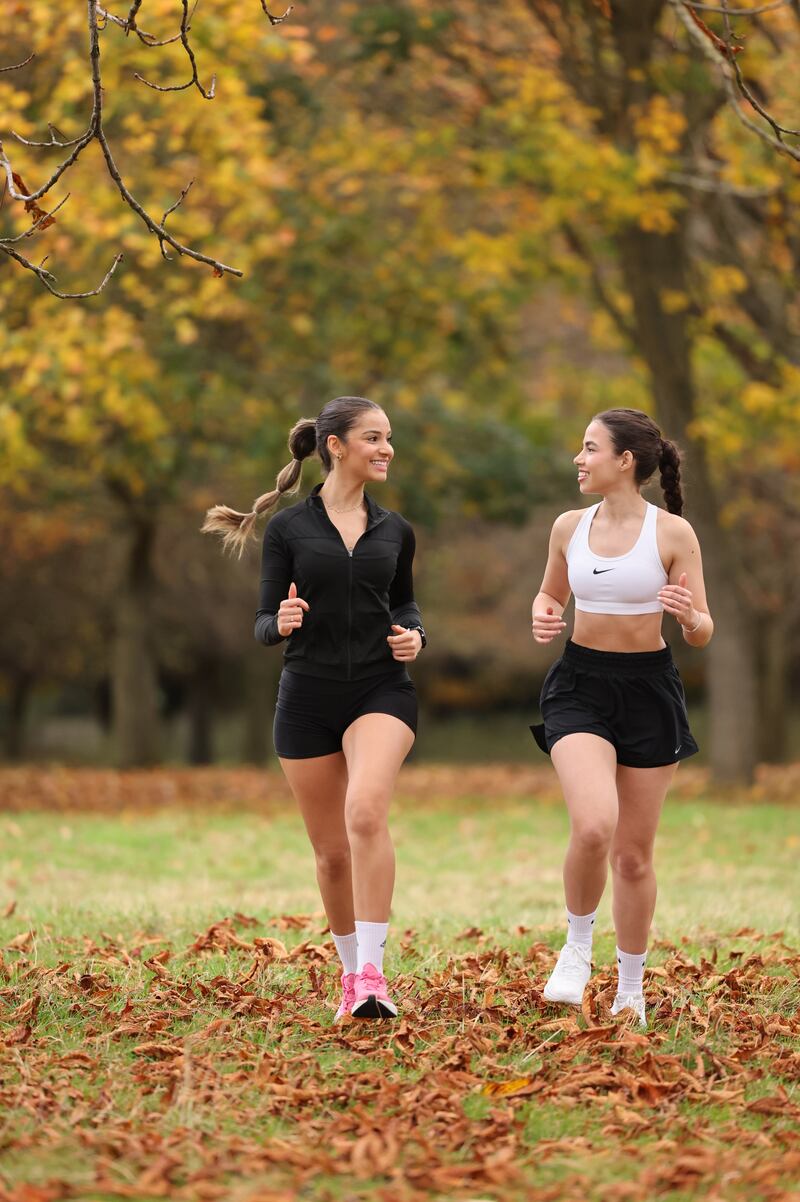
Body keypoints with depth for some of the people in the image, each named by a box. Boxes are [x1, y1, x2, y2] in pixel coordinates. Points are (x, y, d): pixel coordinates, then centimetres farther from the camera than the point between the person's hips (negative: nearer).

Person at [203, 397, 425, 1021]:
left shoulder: (394, 530, 8)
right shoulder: (288, 529, 0)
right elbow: (265, 624, 1)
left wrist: (414, 635, 0)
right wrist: (282, 622, -22)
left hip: (382, 690, 0)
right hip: (308, 697, 0)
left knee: (366, 811, -27)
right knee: (332, 851, 8)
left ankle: (372, 970, -26)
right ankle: (352, 970, 30)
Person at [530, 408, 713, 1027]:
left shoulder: (673, 533, -7)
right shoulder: (569, 527, 3)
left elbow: (702, 634, -4)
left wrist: (688, 615, -27)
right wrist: (543, 617, -1)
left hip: (649, 689, -1)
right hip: (580, 686, 1)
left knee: (634, 855, 6)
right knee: (593, 826, -24)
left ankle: (630, 991, 23)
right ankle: (577, 943, 2)